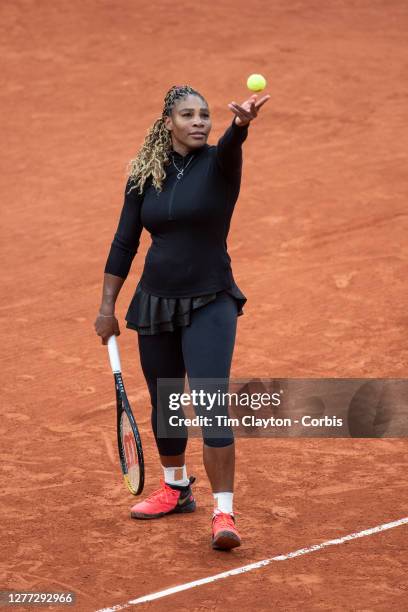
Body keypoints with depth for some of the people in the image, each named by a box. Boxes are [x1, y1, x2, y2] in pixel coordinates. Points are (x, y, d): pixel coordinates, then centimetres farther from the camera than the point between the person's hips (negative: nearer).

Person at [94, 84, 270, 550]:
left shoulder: (217, 163, -8)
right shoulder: (145, 175, 2)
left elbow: (230, 145, -33)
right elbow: (124, 242, 8)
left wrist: (242, 123, -57)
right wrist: (107, 306, 6)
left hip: (210, 305, -4)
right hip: (155, 303, 4)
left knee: (211, 405, -16)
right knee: (163, 404, 16)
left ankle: (223, 512, -14)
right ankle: (176, 488, 38)